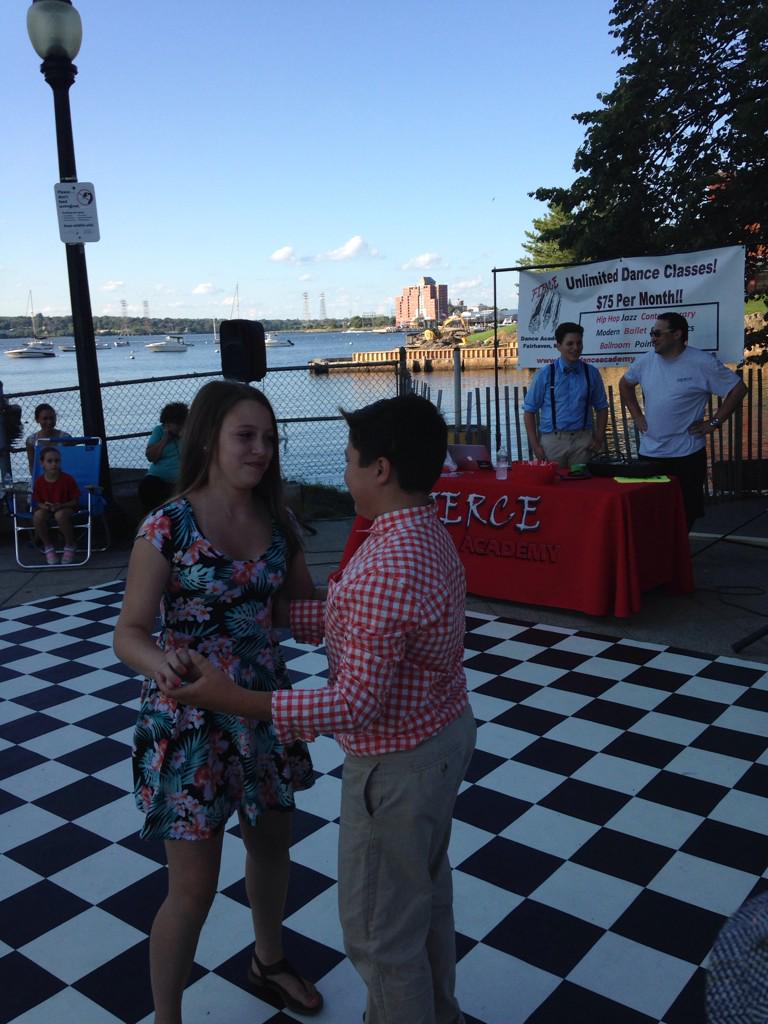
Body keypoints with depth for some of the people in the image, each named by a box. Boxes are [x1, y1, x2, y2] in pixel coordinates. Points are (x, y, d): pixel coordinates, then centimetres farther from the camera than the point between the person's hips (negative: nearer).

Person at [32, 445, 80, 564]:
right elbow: (37, 502, 5)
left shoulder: (68, 479, -11)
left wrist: (61, 506, -26)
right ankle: (48, 547, -10)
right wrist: (44, 506, -20)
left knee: (60, 515, -40)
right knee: (37, 516, -33)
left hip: (66, 507, -3)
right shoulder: (39, 481, -3)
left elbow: (76, 501, -8)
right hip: (46, 509, 3)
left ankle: (70, 547, -14)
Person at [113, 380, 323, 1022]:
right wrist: (162, 663, -38)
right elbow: (129, 632, -17)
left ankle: (269, 962, 52)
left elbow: (306, 605, 7)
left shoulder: (276, 521, -3)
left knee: (273, 847, 24)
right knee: (194, 888, 4)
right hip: (190, 720, -6)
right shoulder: (167, 528, -18)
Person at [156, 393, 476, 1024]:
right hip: (446, 735, 10)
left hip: (397, 762, -10)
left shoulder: (386, 568, -32)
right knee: (427, 892, 28)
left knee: (379, 926, 12)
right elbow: (355, 621, 7)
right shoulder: (427, 534, 0)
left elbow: (356, 704, -31)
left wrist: (233, 700, -30)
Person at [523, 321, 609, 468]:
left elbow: (601, 408, 14)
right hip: (552, 440, -2)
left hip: (582, 440, 2)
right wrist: (535, 445, -6)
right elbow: (529, 411, 1)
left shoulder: (591, 373, 6)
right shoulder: (544, 375, 0)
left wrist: (599, 439, 3)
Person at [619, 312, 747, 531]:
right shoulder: (645, 361, 5)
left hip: (686, 455, -4)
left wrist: (714, 422, -6)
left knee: (684, 515, 4)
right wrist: (636, 415, 14)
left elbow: (738, 389, -4)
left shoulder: (703, 363, -10)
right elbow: (625, 384, 24)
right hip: (649, 454, 4)